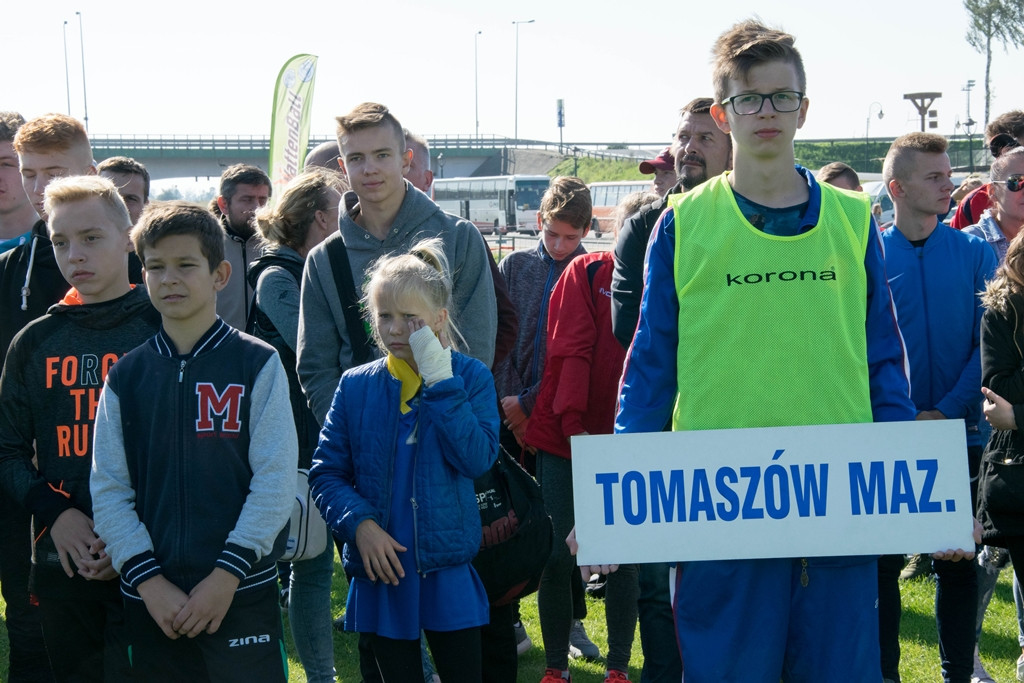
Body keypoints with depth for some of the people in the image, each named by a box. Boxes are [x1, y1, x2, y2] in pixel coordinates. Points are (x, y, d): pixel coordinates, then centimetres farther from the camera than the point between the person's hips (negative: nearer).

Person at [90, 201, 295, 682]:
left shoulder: (258, 364, -1)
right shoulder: (125, 376, 6)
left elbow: (275, 480, -6)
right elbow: (108, 490, 3)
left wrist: (227, 575, -12)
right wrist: (150, 582, -7)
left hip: (243, 591, -2)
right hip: (150, 599, 2)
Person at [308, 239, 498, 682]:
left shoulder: (470, 378, -3)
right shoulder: (356, 386, 2)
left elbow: (477, 460, -17)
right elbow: (326, 473, 2)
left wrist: (439, 381, -18)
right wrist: (360, 524, -15)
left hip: (447, 568, -2)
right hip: (382, 570, 2)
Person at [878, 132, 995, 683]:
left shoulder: (974, 254, 1)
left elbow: (988, 345, -2)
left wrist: (945, 411, -12)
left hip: (960, 430, 1)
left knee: (958, 561, 8)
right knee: (884, 562, 5)